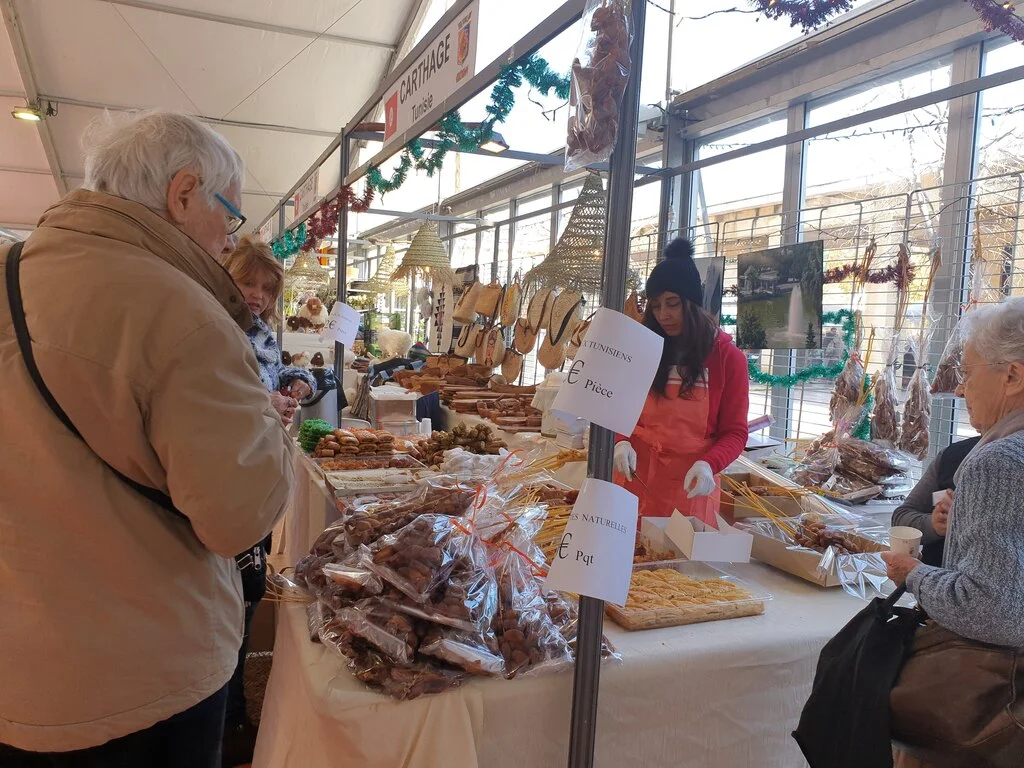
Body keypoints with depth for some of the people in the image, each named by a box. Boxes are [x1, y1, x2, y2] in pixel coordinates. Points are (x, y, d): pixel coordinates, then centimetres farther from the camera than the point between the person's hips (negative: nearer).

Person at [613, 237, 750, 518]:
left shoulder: (727, 358, -3)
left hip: (691, 485, -2)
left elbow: (734, 432, -2)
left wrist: (708, 464, -21)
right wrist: (622, 442, -12)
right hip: (636, 477, 2)